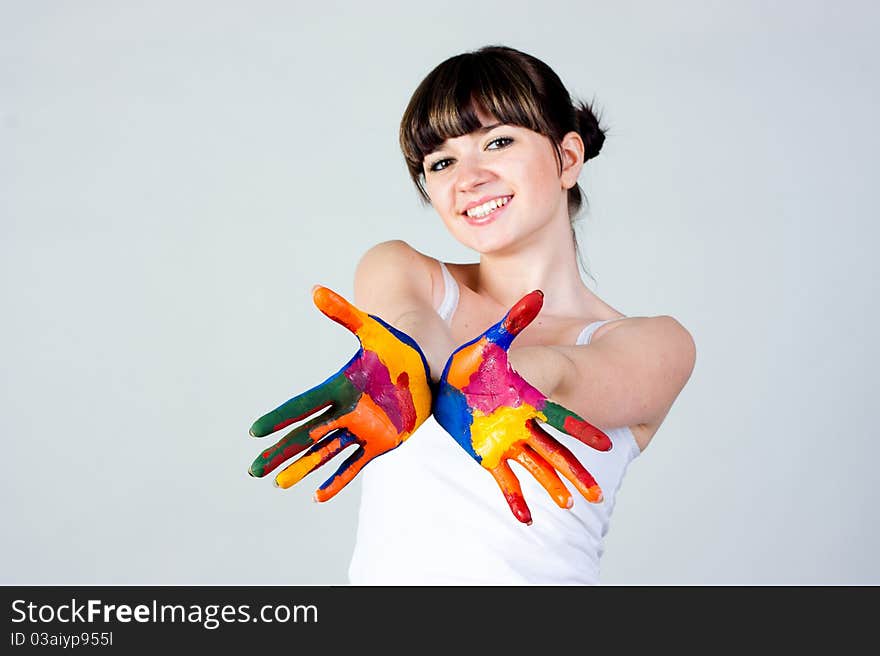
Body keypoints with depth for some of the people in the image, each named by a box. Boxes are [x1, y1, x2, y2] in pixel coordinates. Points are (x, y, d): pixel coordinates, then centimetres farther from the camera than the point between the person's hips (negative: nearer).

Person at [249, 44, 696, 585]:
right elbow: (410, 321, -13)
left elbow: (562, 376, -18)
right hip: (384, 572, 2)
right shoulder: (397, 272, 8)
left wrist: (486, 385, -38)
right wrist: (405, 362, -34)